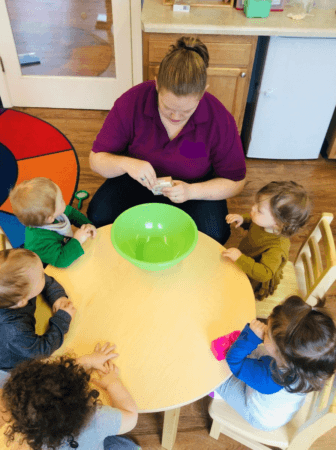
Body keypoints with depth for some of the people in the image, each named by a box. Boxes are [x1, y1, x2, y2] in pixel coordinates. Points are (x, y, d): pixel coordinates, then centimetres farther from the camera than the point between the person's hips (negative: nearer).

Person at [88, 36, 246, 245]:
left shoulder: (219, 119, -22)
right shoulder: (131, 102, -21)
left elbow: (235, 182, -12)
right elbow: (96, 160, -14)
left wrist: (191, 191, -29)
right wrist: (125, 163, -38)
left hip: (195, 186, 0)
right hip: (140, 180, 1)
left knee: (214, 235, -28)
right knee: (98, 216, -23)